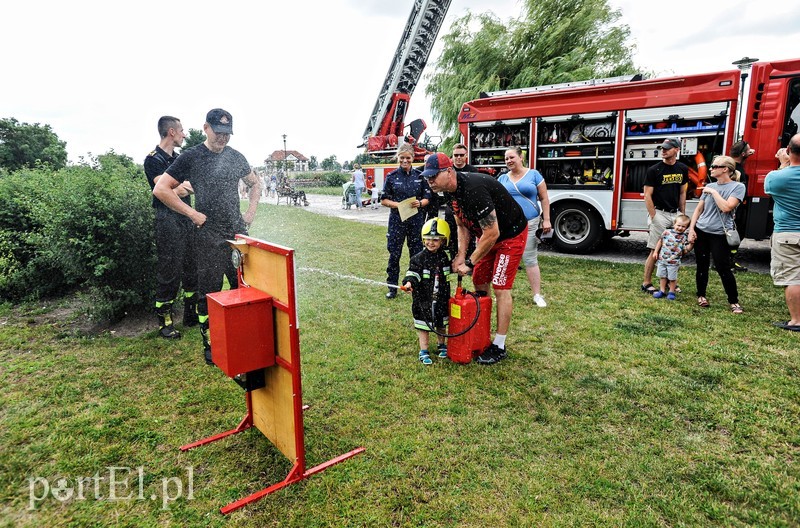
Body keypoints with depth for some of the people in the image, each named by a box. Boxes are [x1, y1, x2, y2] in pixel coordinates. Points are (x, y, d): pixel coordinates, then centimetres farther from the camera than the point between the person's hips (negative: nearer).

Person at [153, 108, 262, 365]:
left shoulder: (236, 157, 9)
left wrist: (251, 211, 10)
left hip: (238, 233, 4)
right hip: (209, 238, -4)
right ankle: (209, 344, 16)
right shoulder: (191, 157, -4)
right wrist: (193, 213, -11)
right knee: (209, 293, 2)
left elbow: (255, 183, 24)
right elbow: (160, 189, -7)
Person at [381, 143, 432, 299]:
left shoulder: (420, 176, 5)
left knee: (417, 253, 6)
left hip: (416, 220, 1)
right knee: (394, 254, 2)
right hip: (397, 219, -1)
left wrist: (420, 203, -14)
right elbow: (384, 199, 2)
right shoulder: (391, 176, 1)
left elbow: (427, 197, 8)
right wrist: (398, 205, -15)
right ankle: (392, 287, 13)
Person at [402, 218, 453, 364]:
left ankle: (441, 345, 38)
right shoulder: (418, 258, -12)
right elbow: (413, 273, -20)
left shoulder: (444, 257, 2)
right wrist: (409, 282, -36)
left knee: (441, 323, 17)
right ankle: (423, 351, 15)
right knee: (423, 324, 4)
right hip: (423, 298, -4)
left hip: (441, 297, 4)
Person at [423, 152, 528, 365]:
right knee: (479, 282, 10)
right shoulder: (450, 191, -5)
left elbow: (492, 234, -31)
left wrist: (469, 263, -22)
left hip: (511, 234, -9)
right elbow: (462, 226, 6)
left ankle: (499, 346, 3)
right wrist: (461, 255, -7)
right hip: (488, 234, 9)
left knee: (500, 288, -8)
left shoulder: (473, 189, -34)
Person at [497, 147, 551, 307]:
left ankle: (537, 295, 7)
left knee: (530, 259, -1)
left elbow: (544, 198, 3)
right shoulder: (502, 178, 9)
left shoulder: (534, 174, 2)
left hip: (529, 224, -3)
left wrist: (546, 220, -4)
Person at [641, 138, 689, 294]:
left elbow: (682, 193, 15)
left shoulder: (683, 169, 8)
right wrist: (653, 217, -13)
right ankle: (646, 283, 4)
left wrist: (682, 215, 11)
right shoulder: (654, 170, -7)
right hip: (659, 214, -5)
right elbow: (647, 195, -8)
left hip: (675, 213, 5)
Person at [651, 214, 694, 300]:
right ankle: (662, 291, 24)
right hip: (662, 260, 2)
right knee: (662, 276, 13)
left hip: (673, 262, -2)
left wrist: (691, 243, -19)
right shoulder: (667, 232, -3)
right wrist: (656, 251, 8)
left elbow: (686, 250, -6)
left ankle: (672, 292, 22)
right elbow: (660, 241, 9)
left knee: (672, 278, 6)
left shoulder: (685, 237, -5)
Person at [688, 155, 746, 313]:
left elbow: (726, 207, -19)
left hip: (719, 235, -4)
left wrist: (714, 192, -10)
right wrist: (691, 229, 5)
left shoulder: (737, 187, -4)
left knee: (723, 269, -5)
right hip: (701, 231, 4)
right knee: (702, 266, 10)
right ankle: (701, 295, 25)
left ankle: (734, 301, 8)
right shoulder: (709, 186, 9)